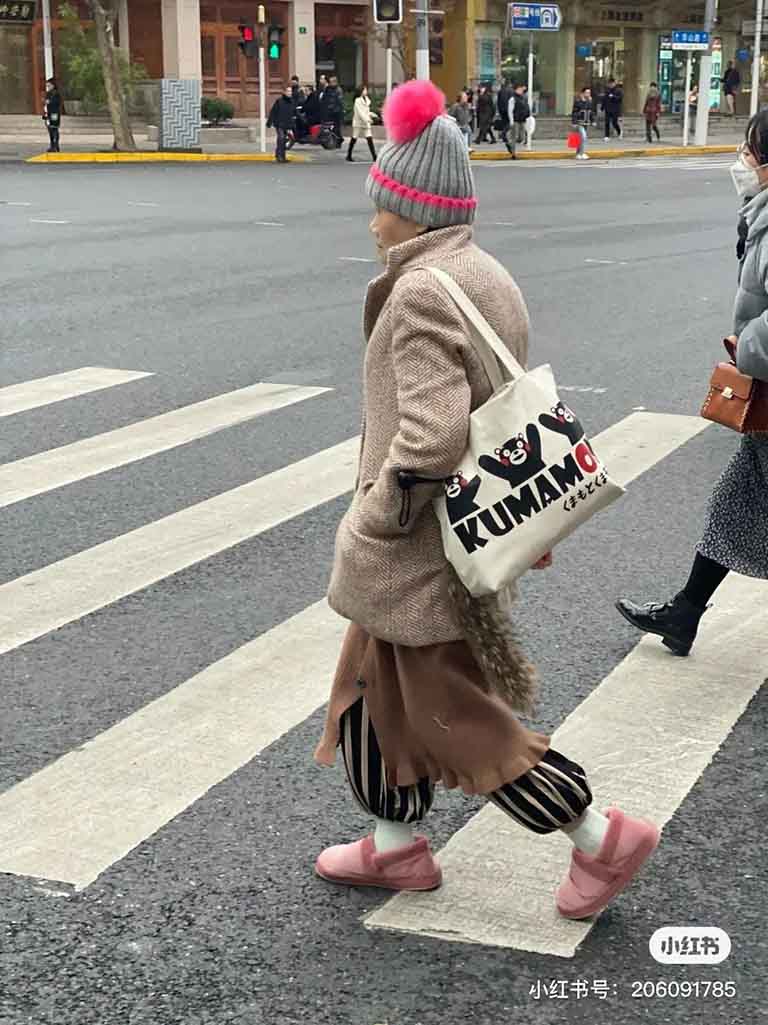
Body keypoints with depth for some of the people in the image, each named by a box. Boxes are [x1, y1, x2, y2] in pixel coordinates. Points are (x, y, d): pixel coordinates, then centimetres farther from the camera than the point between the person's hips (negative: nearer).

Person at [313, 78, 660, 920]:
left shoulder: (422, 290, -23)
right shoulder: (485, 275, 8)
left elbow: (429, 438, -31)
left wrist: (371, 522, -17)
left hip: (422, 553, -10)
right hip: (469, 528, 10)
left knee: (455, 715, 4)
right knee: (377, 684, 21)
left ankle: (602, 839, 15)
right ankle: (395, 847, 35)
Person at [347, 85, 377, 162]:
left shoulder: (366, 99, 12)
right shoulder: (358, 100, -10)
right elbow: (360, 112, -19)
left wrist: (372, 115, 2)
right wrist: (367, 119, -26)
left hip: (366, 122, 6)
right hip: (358, 122, -6)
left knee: (369, 138, -5)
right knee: (354, 138, 3)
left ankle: (374, 156, -10)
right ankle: (349, 155, 14)